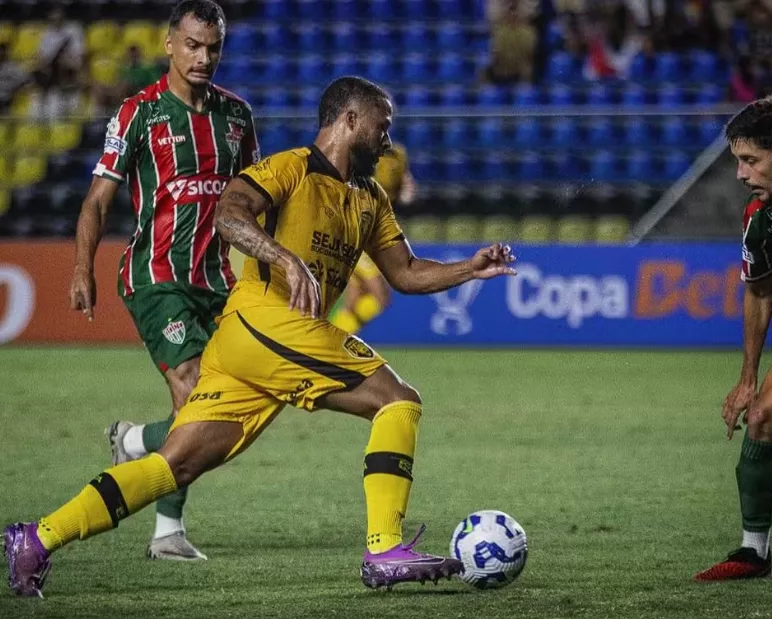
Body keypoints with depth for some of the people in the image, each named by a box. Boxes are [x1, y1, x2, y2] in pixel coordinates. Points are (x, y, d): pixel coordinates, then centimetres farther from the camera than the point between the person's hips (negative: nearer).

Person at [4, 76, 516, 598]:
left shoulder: (370, 200, 25)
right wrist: (288, 260, -31)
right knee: (400, 402, -10)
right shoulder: (292, 168, -2)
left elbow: (406, 273, 28)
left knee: (177, 465, 1)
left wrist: (472, 268, 14)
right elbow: (228, 214, -18)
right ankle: (385, 553, -16)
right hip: (267, 322, -9)